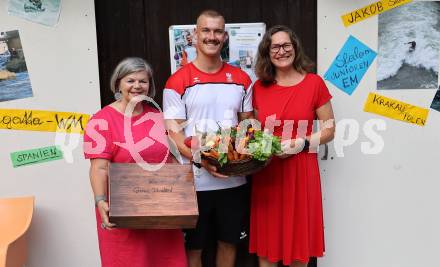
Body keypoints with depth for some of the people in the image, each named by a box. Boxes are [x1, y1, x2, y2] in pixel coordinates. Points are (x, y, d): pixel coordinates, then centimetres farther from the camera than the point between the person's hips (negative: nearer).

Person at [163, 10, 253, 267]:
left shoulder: (241, 79, 5)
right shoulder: (178, 82, -6)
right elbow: (174, 134, -9)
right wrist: (202, 161, -23)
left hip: (234, 179, 4)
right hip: (195, 182, -3)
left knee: (229, 242, 17)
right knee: (193, 246, 12)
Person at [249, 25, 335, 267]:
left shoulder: (314, 83, -3)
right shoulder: (259, 87, 6)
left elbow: (329, 130, 0)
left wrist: (301, 143, -15)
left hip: (301, 169, -2)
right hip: (266, 171, 3)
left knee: (299, 238, 8)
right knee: (266, 238, 10)